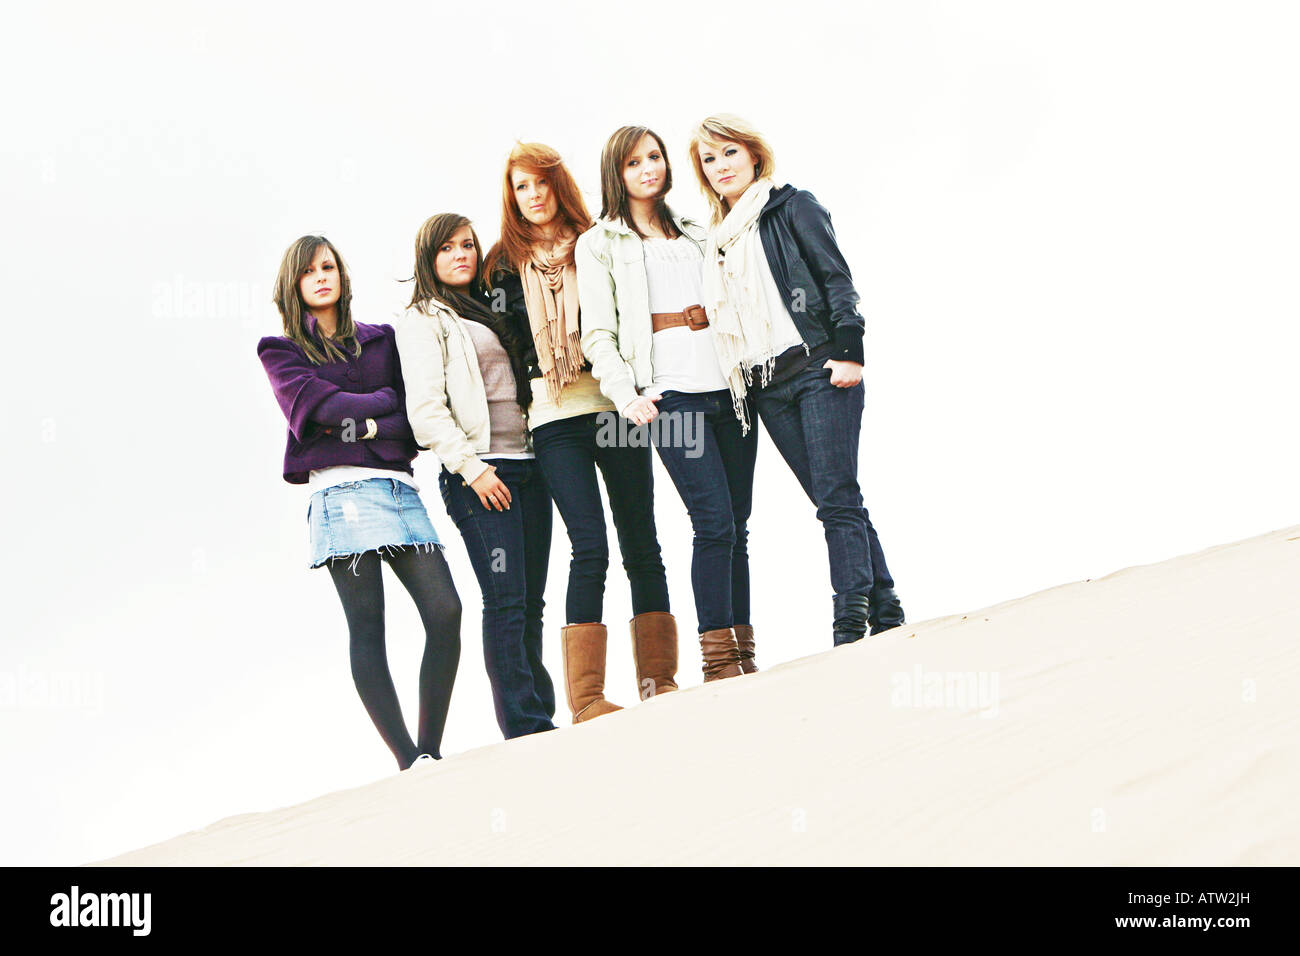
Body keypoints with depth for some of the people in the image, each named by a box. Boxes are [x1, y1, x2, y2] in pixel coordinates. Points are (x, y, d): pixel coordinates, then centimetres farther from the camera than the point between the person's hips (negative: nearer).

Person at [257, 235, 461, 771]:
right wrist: (387, 399, 2)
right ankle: (410, 762, -12)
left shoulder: (381, 339, 23)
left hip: (398, 485, 4)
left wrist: (369, 426, -5)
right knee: (367, 627, -10)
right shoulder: (281, 351, 15)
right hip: (341, 490, -4)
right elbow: (315, 407, -4)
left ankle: (431, 751, -3)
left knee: (445, 611, -11)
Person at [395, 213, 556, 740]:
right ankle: (524, 726, -12)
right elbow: (425, 408, -8)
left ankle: (543, 718, 7)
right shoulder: (422, 321, 1)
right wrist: (470, 467, -15)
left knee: (531, 602, 5)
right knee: (506, 600, -12)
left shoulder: (492, 314, 23)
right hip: (478, 472, -7)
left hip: (527, 464, 7)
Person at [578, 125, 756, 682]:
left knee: (737, 524, 3)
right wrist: (626, 395, -13)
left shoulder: (693, 233, 23)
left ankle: (743, 654, 8)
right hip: (670, 391, -5)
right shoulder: (599, 244, 8)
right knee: (715, 522, -15)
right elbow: (597, 334, 1)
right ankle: (717, 658, -10)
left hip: (727, 382, 5)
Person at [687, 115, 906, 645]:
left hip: (818, 368, -6)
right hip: (768, 390, 6)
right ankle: (886, 614, 6)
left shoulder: (793, 205, 4)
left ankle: (850, 625, -16)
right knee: (834, 503, 4)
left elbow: (836, 277, -3)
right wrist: (740, 387, 15)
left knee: (837, 499, -12)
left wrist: (848, 350, -14)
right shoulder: (717, 237, 20)